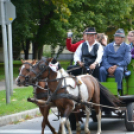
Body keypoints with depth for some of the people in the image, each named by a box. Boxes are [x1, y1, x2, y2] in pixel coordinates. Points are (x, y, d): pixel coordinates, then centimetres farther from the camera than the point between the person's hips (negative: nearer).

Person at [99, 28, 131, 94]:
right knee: (102, 70, -32)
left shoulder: (126, 47, 12)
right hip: (108, 66, 2)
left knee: (118, 70, -38)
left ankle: (118, 90, -37)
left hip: (120, 66, -2)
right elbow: (104, 57, 7)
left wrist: (116, 66, -17)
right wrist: (108, 67, -13)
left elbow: (127, 60, -2)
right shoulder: (108, 46, 20)